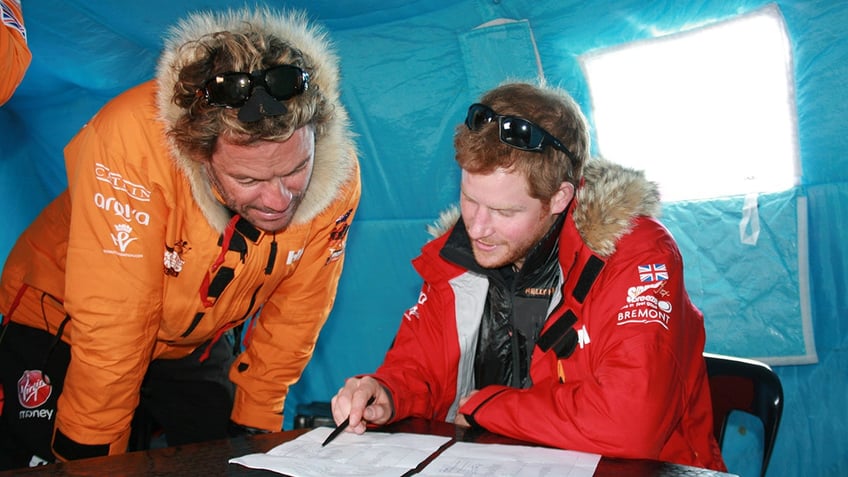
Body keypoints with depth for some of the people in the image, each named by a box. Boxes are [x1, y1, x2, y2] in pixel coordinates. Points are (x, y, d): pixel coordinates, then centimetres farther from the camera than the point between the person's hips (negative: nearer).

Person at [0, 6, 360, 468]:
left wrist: (254, 425, -4)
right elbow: (110, 332, -30)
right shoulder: (133, 140, -37)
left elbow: (291, 320, -12)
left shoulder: (337, 173, -25)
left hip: (197, 343, 3)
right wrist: (94, 456, -19)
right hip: (63, 329, -2)